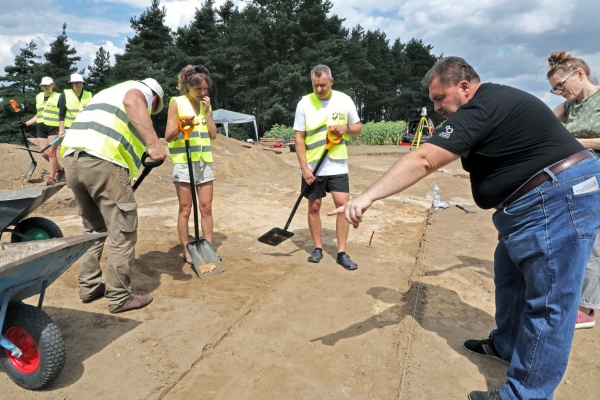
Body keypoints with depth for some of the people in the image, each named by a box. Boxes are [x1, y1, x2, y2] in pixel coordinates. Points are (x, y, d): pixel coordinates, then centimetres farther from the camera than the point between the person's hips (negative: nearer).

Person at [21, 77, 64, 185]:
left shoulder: (58, 97, -2)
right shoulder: (39, 97, 16)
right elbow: (39, 115, 23)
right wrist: (26, 123, 16)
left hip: (54, 128, -6)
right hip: (41, 128, 6)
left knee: (51, 152, -8)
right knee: (44, 153, 3)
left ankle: (52, 177, 0)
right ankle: (60, 169, 22)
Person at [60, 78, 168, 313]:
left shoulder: (110, 92, 37)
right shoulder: (140, 90, 12)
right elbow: (131, 101, -16)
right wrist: (153, 143, -25)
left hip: (72, 159, 9)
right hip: (103, 161, -9)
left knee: (93, 228, 22)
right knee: (122, 232, 1)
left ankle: (88, 287, 30)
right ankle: (119, 297, 9)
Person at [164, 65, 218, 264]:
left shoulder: (206, 104, 11)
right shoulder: (177, 102, -3)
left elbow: (213, 135, 5)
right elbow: (168, 136, -7)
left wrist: (207, 112, -4)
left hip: (204, 162, 5)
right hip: (184, 162, -4)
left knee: (206, 208, 6)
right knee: (185, 209, 1)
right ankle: (187, 252, 11)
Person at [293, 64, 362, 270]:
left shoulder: (344, 100, 0)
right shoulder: (304, 103, -4)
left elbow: (358, 128, 9)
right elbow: (299, 138, -4)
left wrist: (346, 127, -14)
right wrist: (304, 167, -12)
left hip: (338, 166, 1)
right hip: (313, 167, 0)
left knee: (343, 204, -5)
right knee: (314, 207, 6)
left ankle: (342, 253, 5)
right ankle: (318, 248, 23)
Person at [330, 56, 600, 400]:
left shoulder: (481, 108, -20)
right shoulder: (494, 101, 14)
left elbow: (422, 161, -30)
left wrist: (368, 196, -33)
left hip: (558, 198, -11)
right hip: (537, 202, 11)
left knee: (547, 301, -3)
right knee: (511, 277, 21)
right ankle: (507, 344, 40)